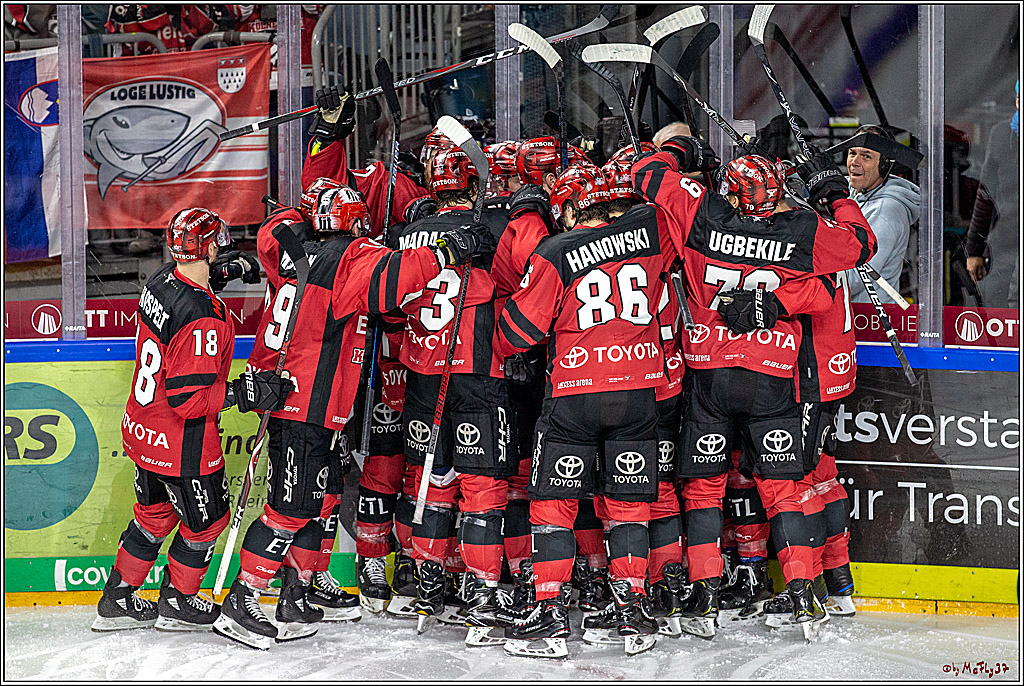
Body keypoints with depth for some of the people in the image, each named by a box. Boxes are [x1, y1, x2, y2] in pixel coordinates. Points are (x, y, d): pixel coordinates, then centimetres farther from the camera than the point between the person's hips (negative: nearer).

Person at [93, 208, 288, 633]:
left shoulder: (162, 280, -3)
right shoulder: (203, 319, -30)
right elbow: (189, 398, -29)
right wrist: (244, 392, -25)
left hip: (142, 430, 9)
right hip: (182, 446, -9)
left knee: (154, 513, 25)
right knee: (206, 519, 14)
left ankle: (117, 601, 35)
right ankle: (177, 603, 30)